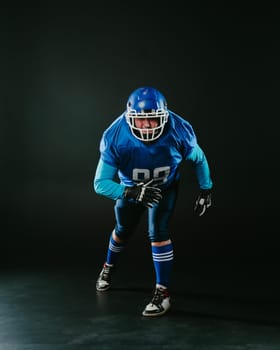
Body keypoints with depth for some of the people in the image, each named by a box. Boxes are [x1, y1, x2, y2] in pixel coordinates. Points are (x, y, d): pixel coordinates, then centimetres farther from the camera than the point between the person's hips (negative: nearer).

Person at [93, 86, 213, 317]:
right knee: (123, 231, 19)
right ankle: (109, 267, 50)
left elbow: (199, 158, -11)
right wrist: (131, 192, -50)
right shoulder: (115, 138, -36)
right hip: (130, 187, 1)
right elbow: (100, 183, -34)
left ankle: (163, 293, -7)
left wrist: (206, 190, -4)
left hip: (165, 187, -1)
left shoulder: (179, 132, -33)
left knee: (158, 232, -19)